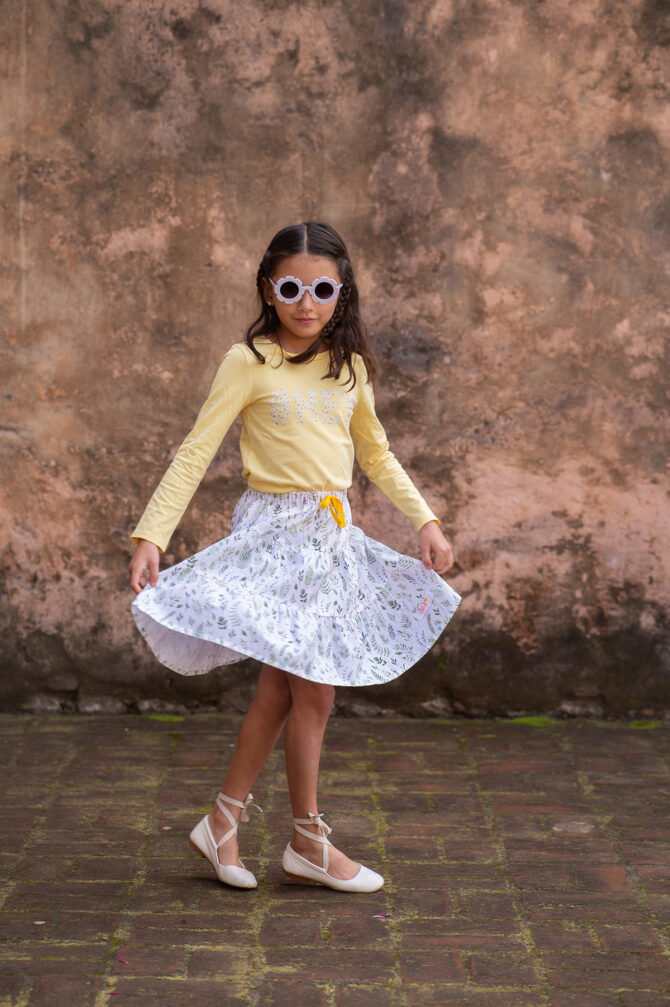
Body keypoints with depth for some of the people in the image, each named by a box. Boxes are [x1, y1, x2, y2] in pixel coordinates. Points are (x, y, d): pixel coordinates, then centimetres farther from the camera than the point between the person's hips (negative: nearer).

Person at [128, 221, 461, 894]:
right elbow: (196, 453, -10)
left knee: (280, 688, 9)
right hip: (275, 532, -5)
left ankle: (224, 819, 24)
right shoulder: (248, 363, -7)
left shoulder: (349, 367, 9)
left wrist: (425, 520, 15)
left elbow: (375, 453, 21)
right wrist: (150, 536, -19)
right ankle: (309, 841, 14)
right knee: (314, 690, -3)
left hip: (334, 536, 6)